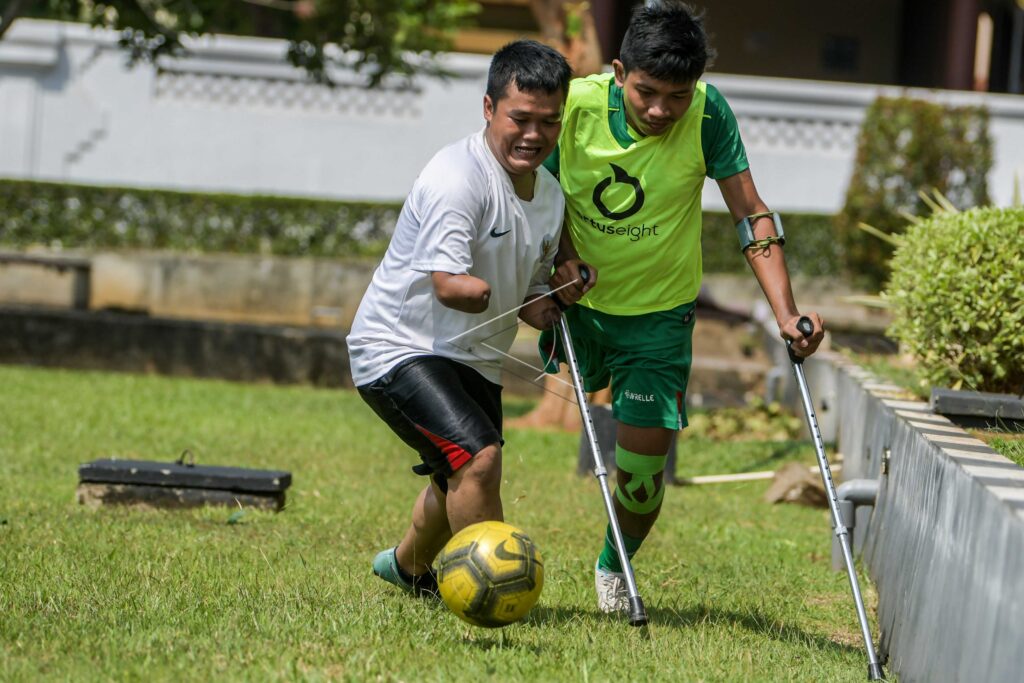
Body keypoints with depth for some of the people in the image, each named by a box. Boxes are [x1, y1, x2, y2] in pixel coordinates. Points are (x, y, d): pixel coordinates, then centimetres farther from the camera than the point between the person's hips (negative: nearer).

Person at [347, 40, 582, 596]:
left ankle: (407, 567, 52)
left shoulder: (551, 196, 4)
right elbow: (448, 284, -33)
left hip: (474, 361, 9)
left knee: (460, 480, 24)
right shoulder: (457, 176, -24)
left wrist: (541, 305, -4)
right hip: (398, 347, -9)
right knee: (478, 456, -27)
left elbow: (530, 287, 16)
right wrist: (491, 294, -45)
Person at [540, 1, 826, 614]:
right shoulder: (575, 106, -19)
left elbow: (751, 214, -19)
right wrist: (563, 257, -21)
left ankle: (613, 568, 26)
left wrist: (786, 313, -29)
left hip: (660, 313, -1)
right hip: (579, 305, 1)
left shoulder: (707, 114, -21)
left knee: (642, 471, -1)